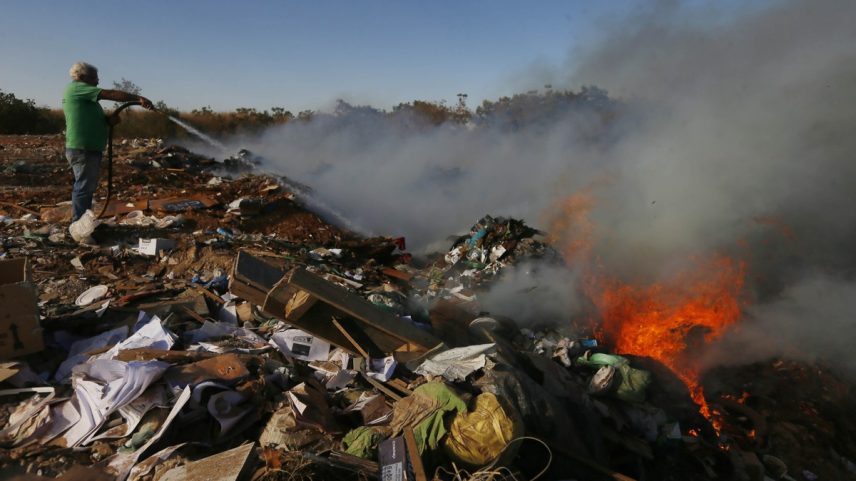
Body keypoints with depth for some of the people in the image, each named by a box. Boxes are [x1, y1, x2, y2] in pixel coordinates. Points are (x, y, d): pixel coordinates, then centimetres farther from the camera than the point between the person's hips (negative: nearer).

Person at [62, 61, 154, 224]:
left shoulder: (82, 95, 22)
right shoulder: (76, 88, -7)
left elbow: (93, 120, 16)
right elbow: (110, 94, -16)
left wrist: (109, 120, -4)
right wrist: (138, 98, -20)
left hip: (87, 149, 10)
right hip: (83, 149, -10)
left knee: (86, 187, 16)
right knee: (84, 188, -7)